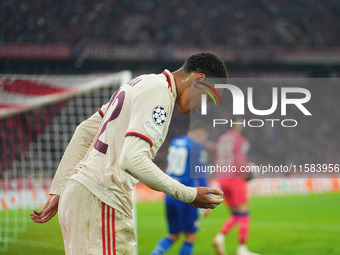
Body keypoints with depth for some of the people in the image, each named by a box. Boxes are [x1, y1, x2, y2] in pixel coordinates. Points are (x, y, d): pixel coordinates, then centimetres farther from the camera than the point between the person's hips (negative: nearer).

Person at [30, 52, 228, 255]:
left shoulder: (143, 84, 19)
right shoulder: (159, 92, -12)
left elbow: (85, 132, 23)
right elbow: (133, 160, -24)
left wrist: (59, 191, 22)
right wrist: (189, 195, -16)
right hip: (100, 203, -10)